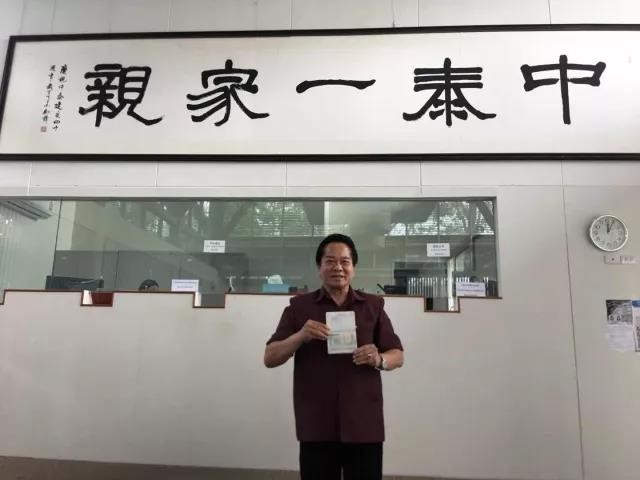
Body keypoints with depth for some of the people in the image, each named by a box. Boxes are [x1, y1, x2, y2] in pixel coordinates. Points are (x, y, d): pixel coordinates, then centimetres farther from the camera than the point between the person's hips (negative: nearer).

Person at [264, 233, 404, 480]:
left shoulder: (373, 305, 8)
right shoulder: (299, 306, 5)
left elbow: (398, 355, 9)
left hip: (364, 425, 1)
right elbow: (270, 358, 3)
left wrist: (379, 360, -14)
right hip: (316, 427, 0)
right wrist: (300, 336, -16)